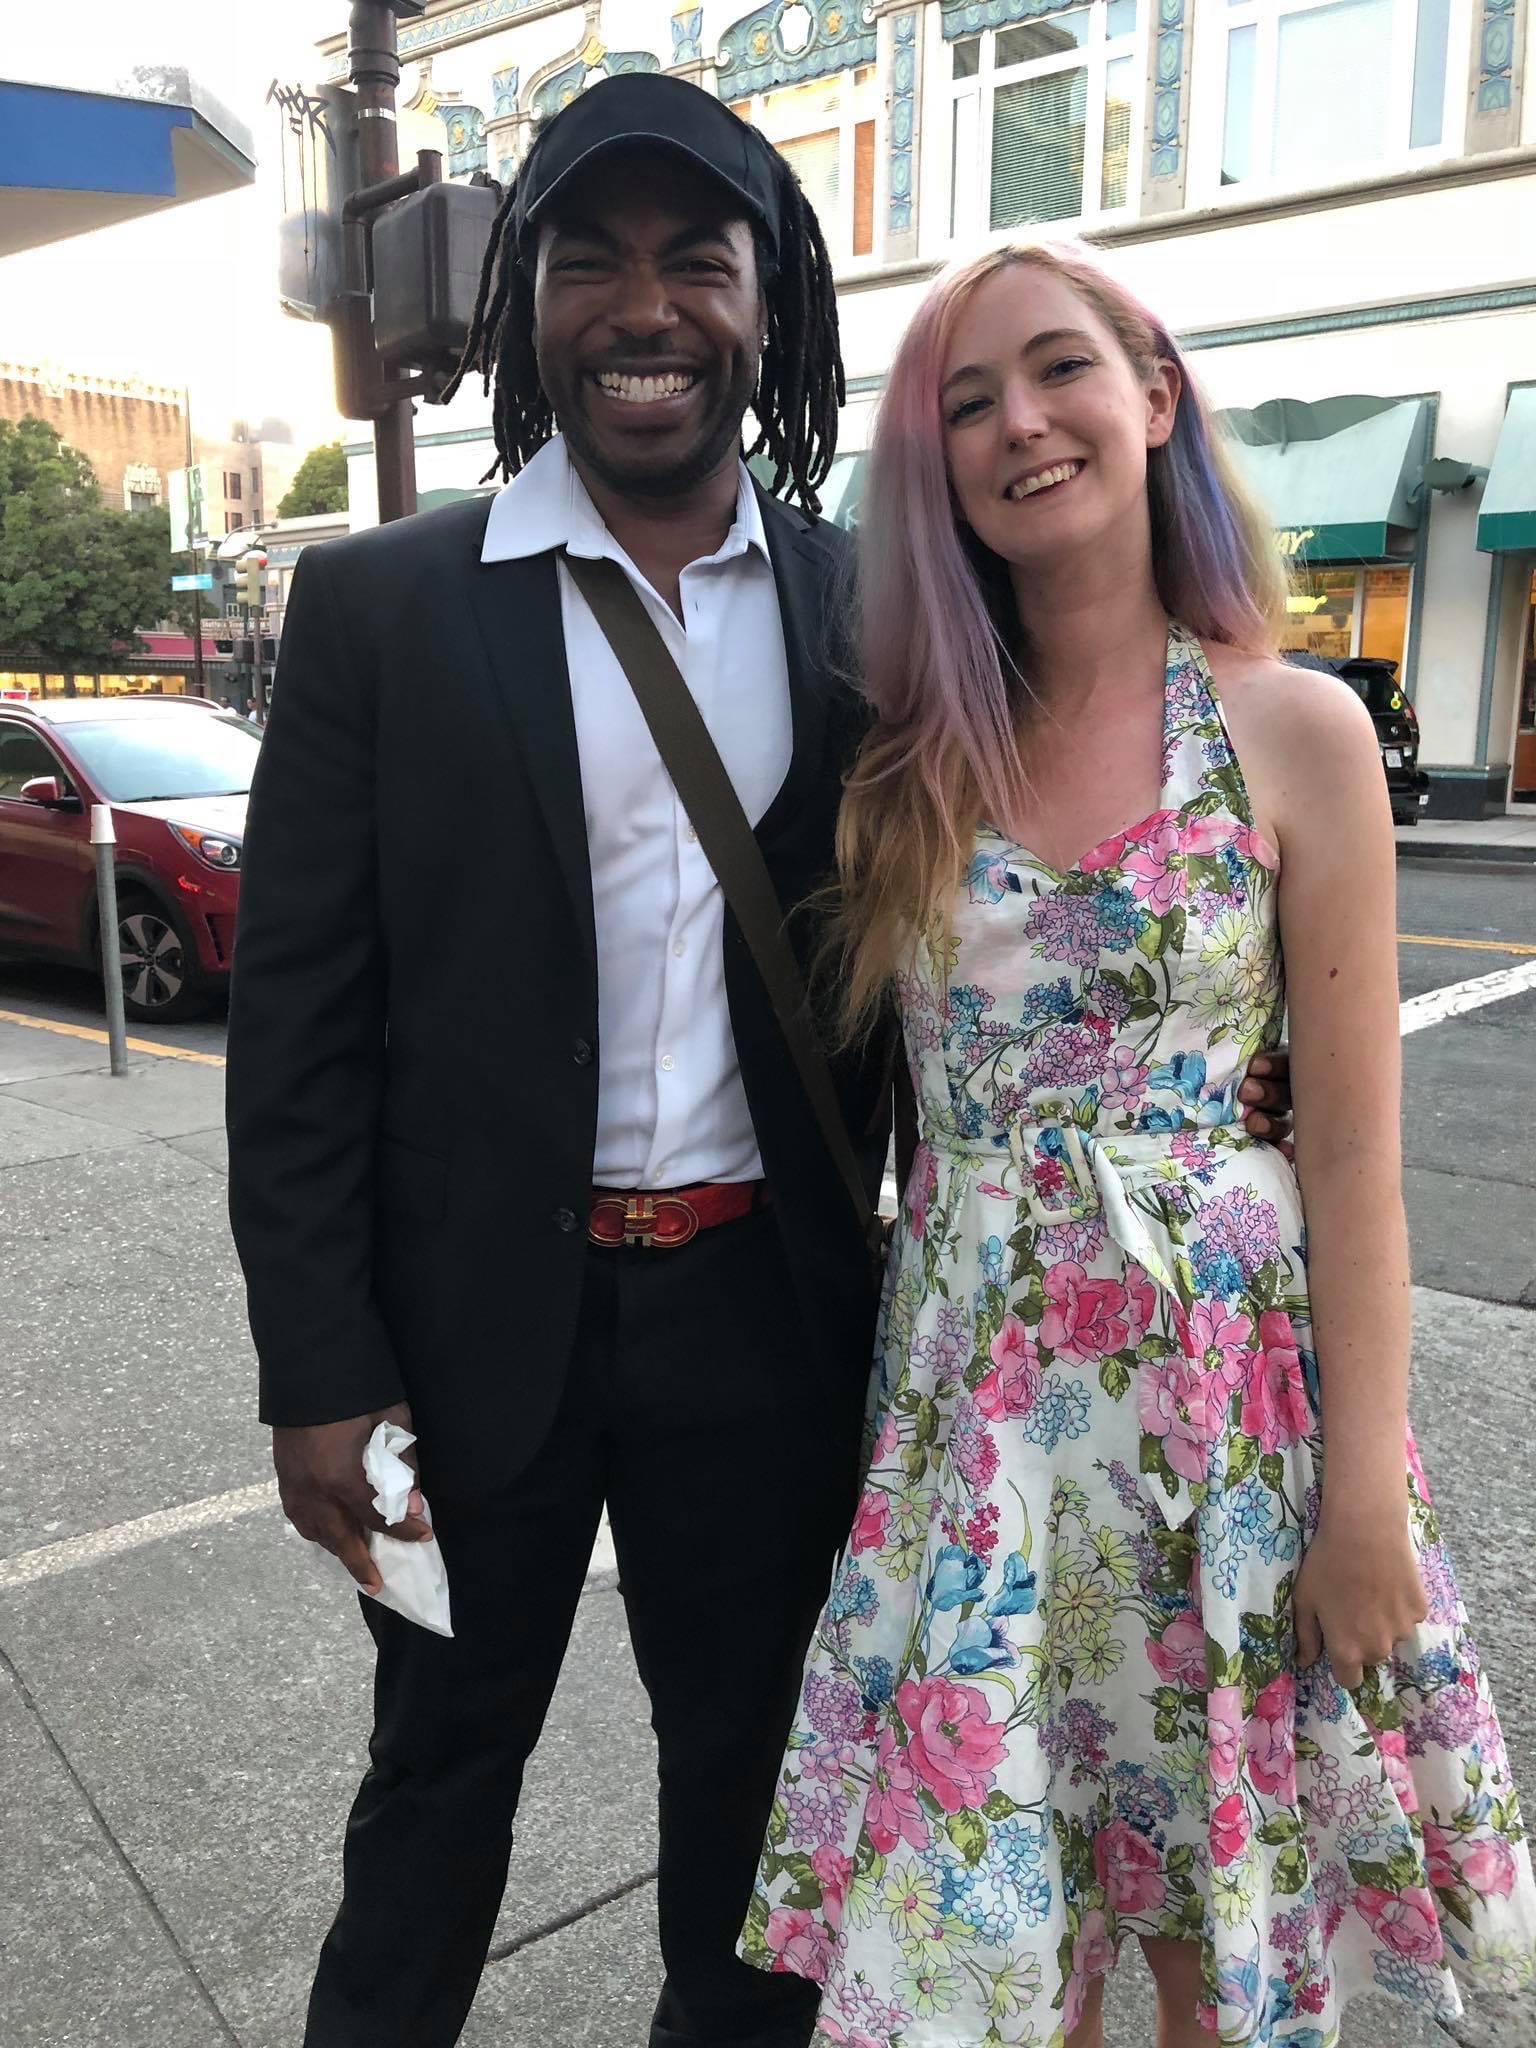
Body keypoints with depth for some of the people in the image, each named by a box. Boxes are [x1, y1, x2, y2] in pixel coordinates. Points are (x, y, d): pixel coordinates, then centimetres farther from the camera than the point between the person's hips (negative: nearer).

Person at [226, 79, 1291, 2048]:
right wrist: (321, 1372, -8)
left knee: (751, 1744, 21)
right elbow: (297, 1019, -6)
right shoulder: (382, 606, -6)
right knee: (445, 1747, 20)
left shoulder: (865, 610, 0)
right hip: (480, 1311, -1)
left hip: (771, 1308, 2)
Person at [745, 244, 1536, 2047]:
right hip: (969, 1384, 3)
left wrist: (1366, 1497, -7)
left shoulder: (1292, 731, -5)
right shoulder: (916, 749, 3)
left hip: (1232, 1380, -2)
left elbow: (1354, 1151, -6)